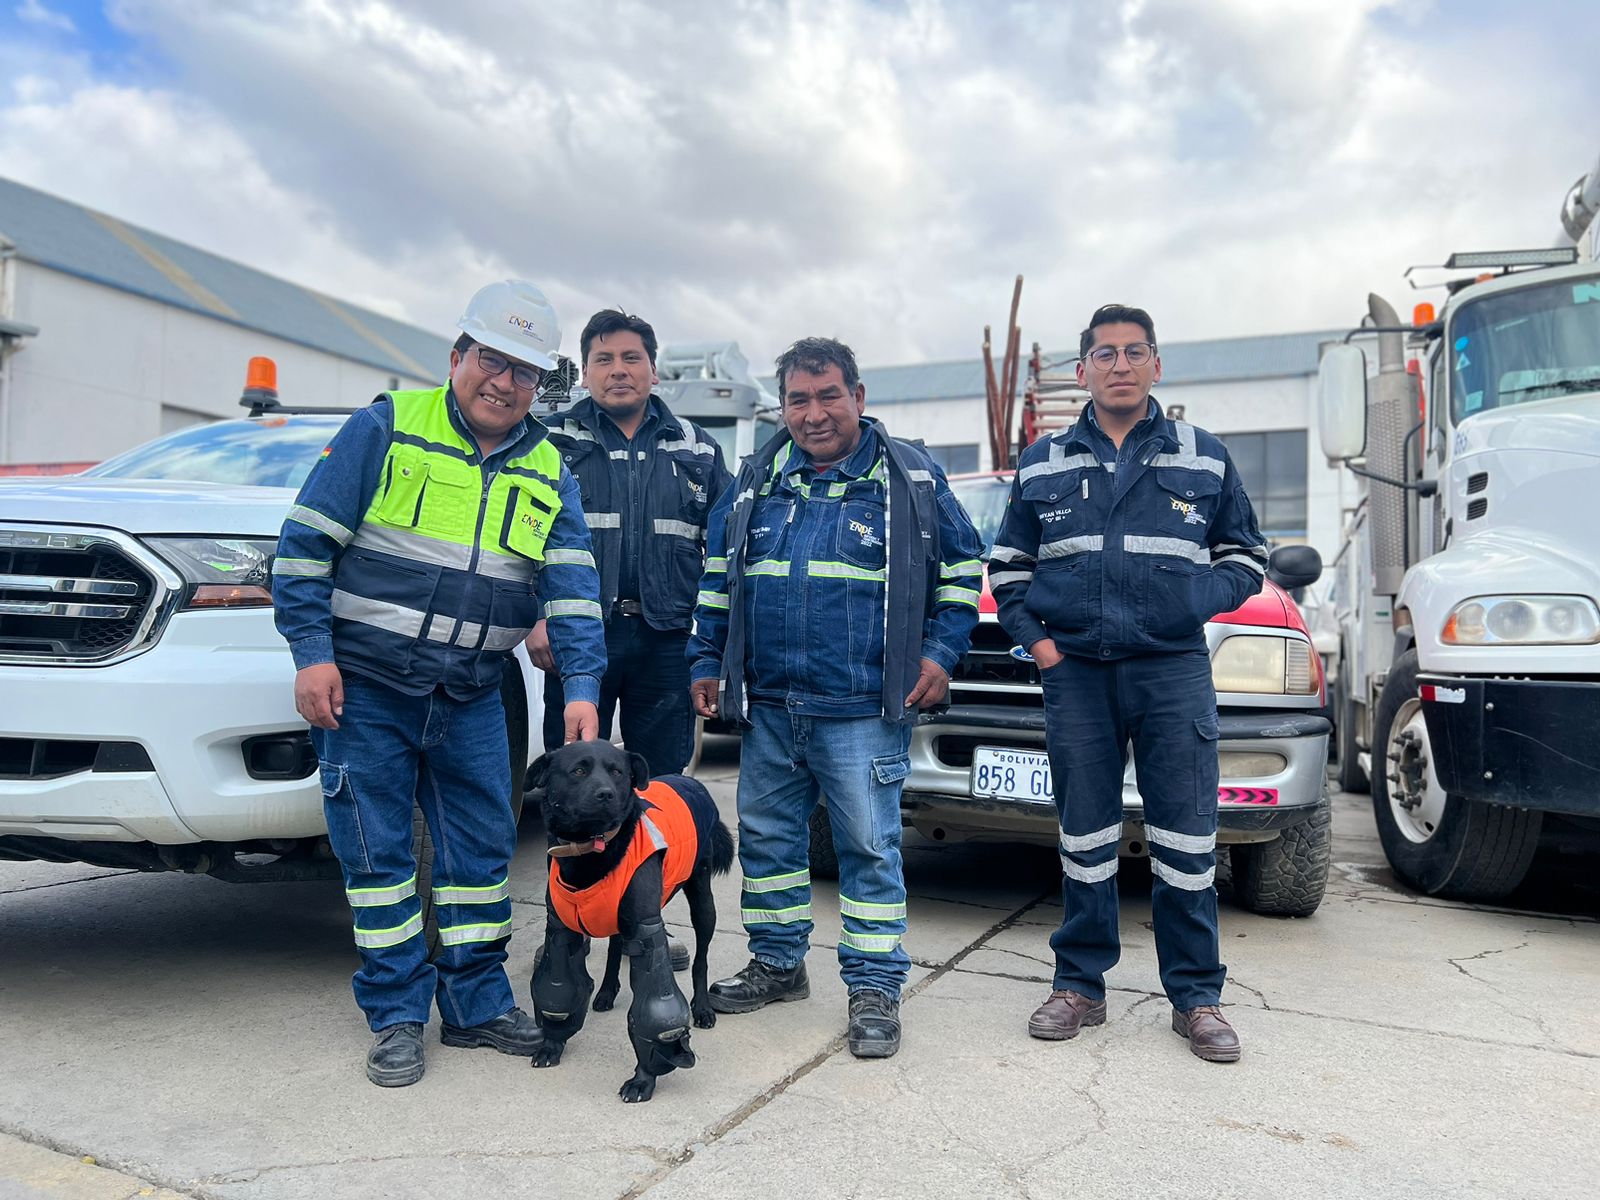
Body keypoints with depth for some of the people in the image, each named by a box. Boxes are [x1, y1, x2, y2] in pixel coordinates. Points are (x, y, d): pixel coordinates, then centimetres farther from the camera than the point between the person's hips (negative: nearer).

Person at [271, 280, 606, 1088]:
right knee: (377, 854, 3)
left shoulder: (548, 472, 6)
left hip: (471, 699, 4)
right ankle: (396, 1017, 17)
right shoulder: (386, 429, -4)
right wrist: (312, 652, -12)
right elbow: (305, 544, -5)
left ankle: (477, 1004, 24)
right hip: (364, 688, -3)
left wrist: (581, 685, -14)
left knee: (482, 849, 8)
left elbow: (572, 586, -2)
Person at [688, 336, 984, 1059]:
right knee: (766, 838, 13)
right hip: (765, 705, 4)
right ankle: (778, 964, 31)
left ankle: (874, 988, 14)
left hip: (863, 710, -4)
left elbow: (961, 569, 7)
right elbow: (718, 579, 17)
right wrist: (705, 661, 12)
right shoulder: (755, 483, 10)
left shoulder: (910, 477, 1)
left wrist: (940, 652, -1)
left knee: (869, 848, 1)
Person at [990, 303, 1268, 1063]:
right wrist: (1032, 635, 1)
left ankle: (1195, 996, 15)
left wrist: (1200, 596, -5)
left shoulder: (1204, 458, 9)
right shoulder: (1042, 465, 11)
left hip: (1174, 671, -1)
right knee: (1084, 836, 7)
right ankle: (1080, 985, 20)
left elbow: (1246, 557, 14)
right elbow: (1006, 566, 16)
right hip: (1075, 670, 1)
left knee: (1184, 838, 1)